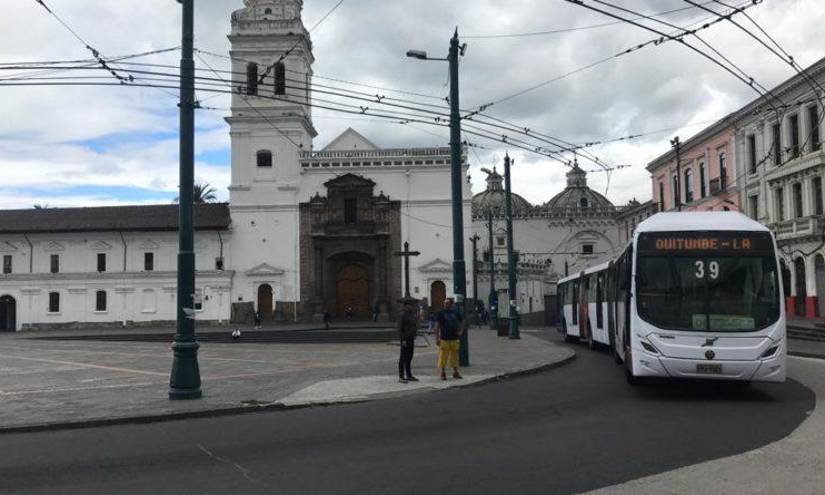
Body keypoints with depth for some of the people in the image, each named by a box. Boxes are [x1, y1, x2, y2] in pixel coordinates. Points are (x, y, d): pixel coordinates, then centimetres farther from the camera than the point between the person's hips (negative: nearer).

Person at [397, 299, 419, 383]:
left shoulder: (413, 315, 14)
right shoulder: (403, 315, -10)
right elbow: (400, 328, -14)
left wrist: (414, 337, 16)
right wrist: (403, 340, -19)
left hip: (411, 339, 8)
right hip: (405, 339, -8)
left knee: (409, 358, 11)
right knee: (403, 358, -5)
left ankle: (409, 375, 17)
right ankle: (401, 377, -4)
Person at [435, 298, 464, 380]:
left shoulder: (455, 313, 8)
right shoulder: (441, 313, -1)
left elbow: (462, 322, 21)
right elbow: (437, 325, -2)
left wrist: (461, 331, 6)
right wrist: (437, 338, -8)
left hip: (454, 338, 3)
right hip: (444, 339, -3)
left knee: (455, 356, 8)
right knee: (443, 357, -2)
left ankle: (455, 373, 19)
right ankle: (443, 373, 8)